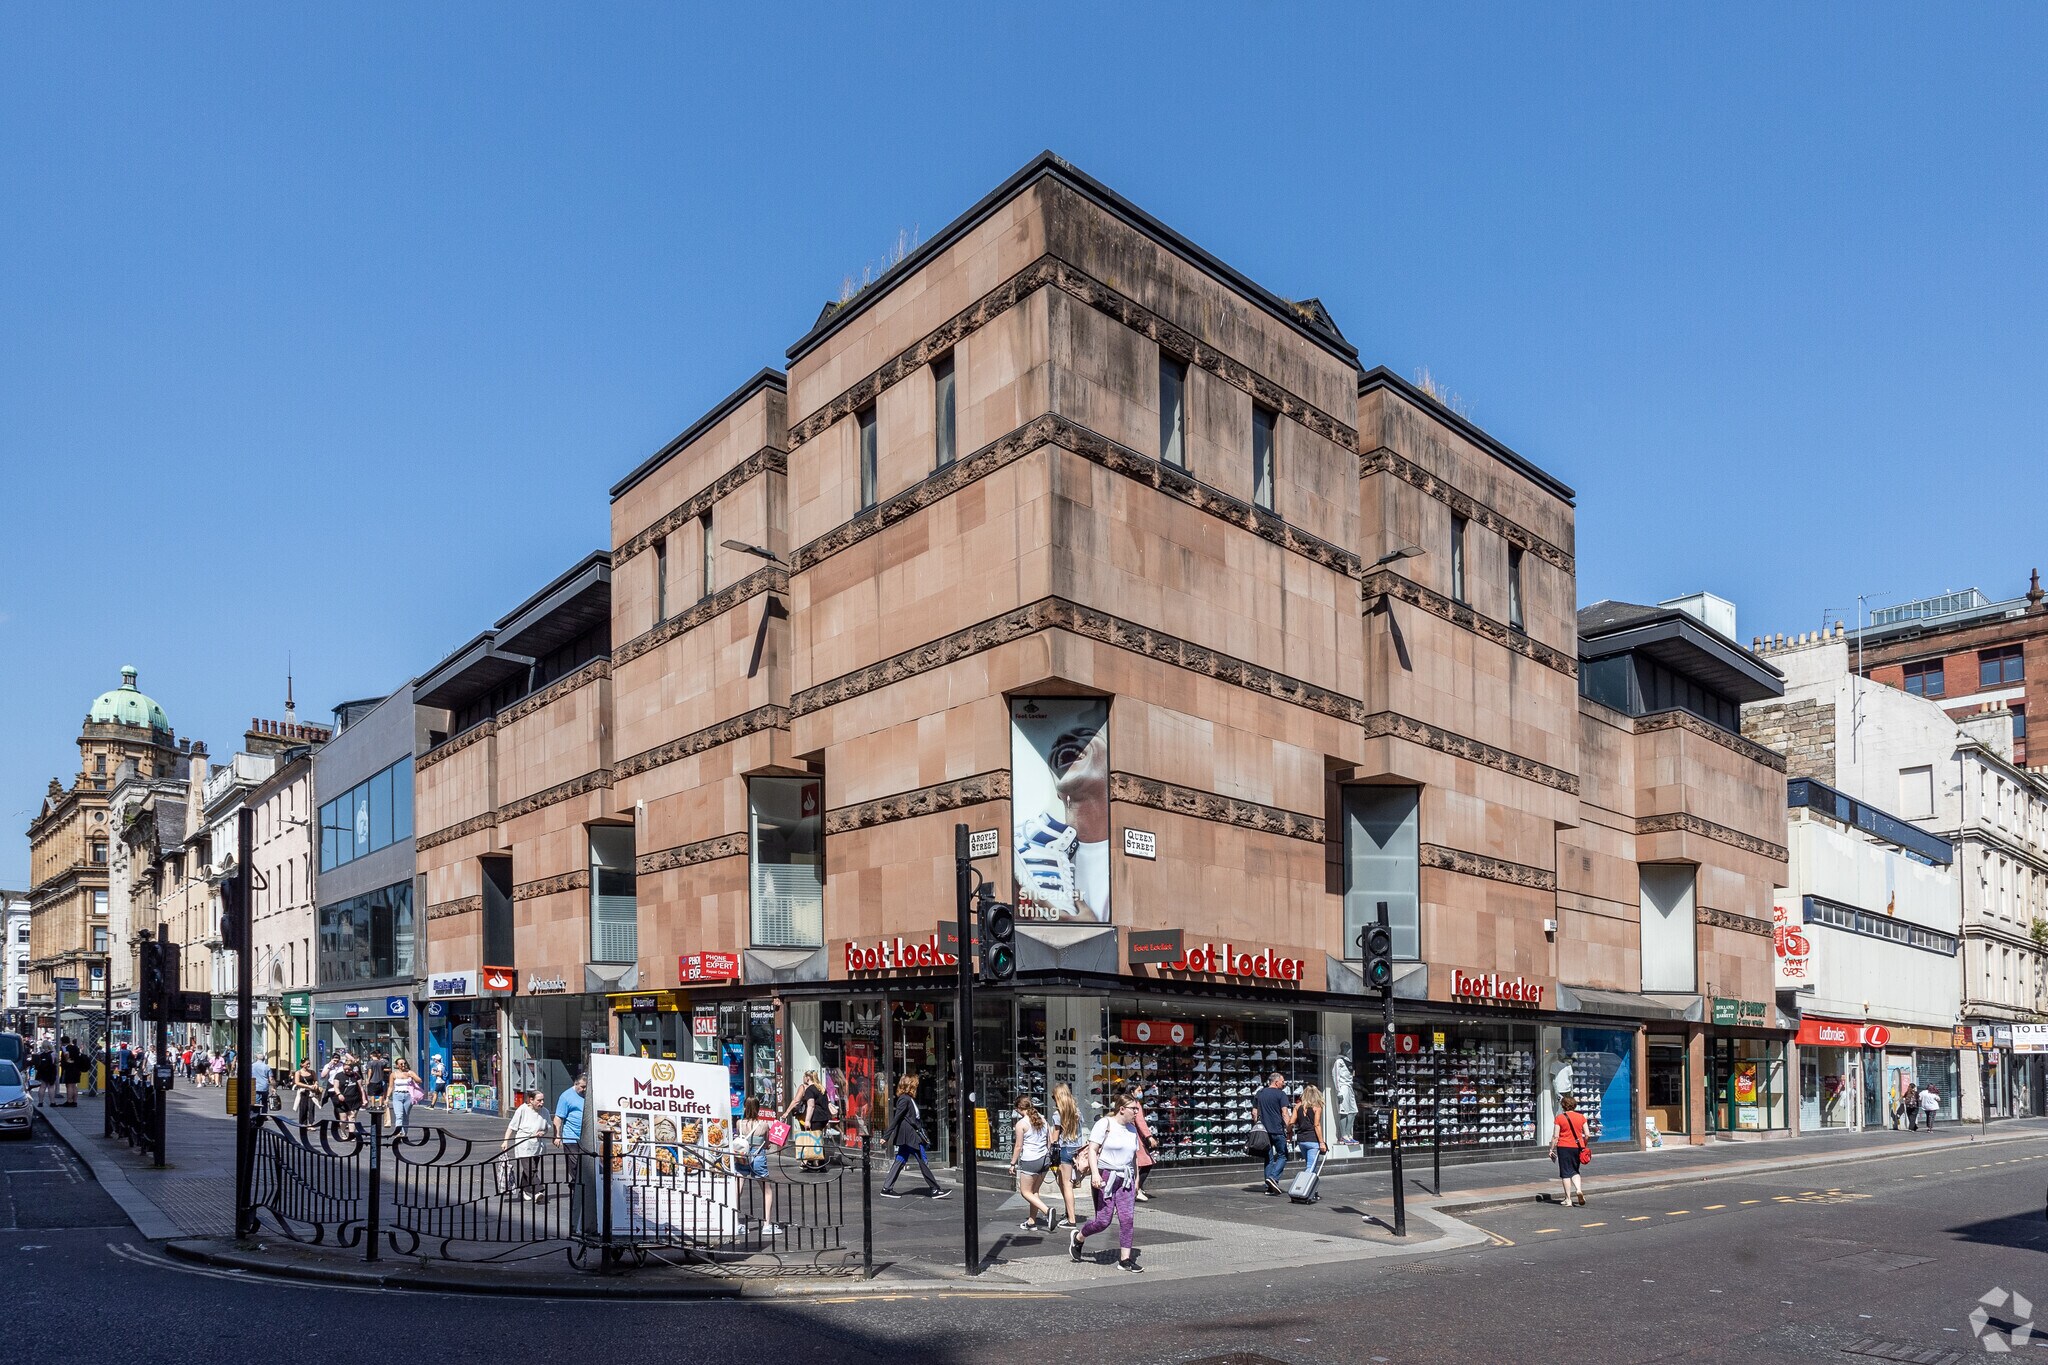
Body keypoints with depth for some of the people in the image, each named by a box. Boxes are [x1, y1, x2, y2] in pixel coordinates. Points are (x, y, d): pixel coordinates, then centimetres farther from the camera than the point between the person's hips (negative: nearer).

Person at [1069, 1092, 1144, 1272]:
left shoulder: (1132, 1129, 13)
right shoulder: (1104, 1124, -8)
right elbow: (1092, 1150, -13)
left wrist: (1136, 1178, 20)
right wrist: (1095, 1173, -23)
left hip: (1125, 1179, 6)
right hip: (1105, 1177, -6)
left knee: (1128, 1219, -4)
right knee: (1103, 1220, -5)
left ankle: (1125, 1260, 2)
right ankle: (1078, 1237, 23)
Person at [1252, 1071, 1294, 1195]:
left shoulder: (1259, 1093, 12)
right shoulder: (1281, 1094, -6)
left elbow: (1254, 1112, 13)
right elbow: (1285, 1113, -12)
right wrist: (1289, 1128, -9)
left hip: (1264, 1130, 5)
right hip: (1277, 1130, -5)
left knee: (1269, 1158, 12)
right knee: (1282, 1156, 6)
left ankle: (1269, 1187, 9)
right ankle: (1273, 1178, -15)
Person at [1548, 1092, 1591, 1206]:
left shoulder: (1559, 1118, -6)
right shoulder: (1581, 1117, 3)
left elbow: (1555, 1136, -8)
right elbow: (1587, 1135, 4)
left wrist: (1551, 1149, 1)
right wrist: (1584, 1146, 20)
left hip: (1564, 1147, -3)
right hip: (1577, 1147, 3)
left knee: (1566, 1173, 4)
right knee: (1575, 1171, 17)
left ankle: (1568, 1199, 4)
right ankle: (1579, 1190, -8)